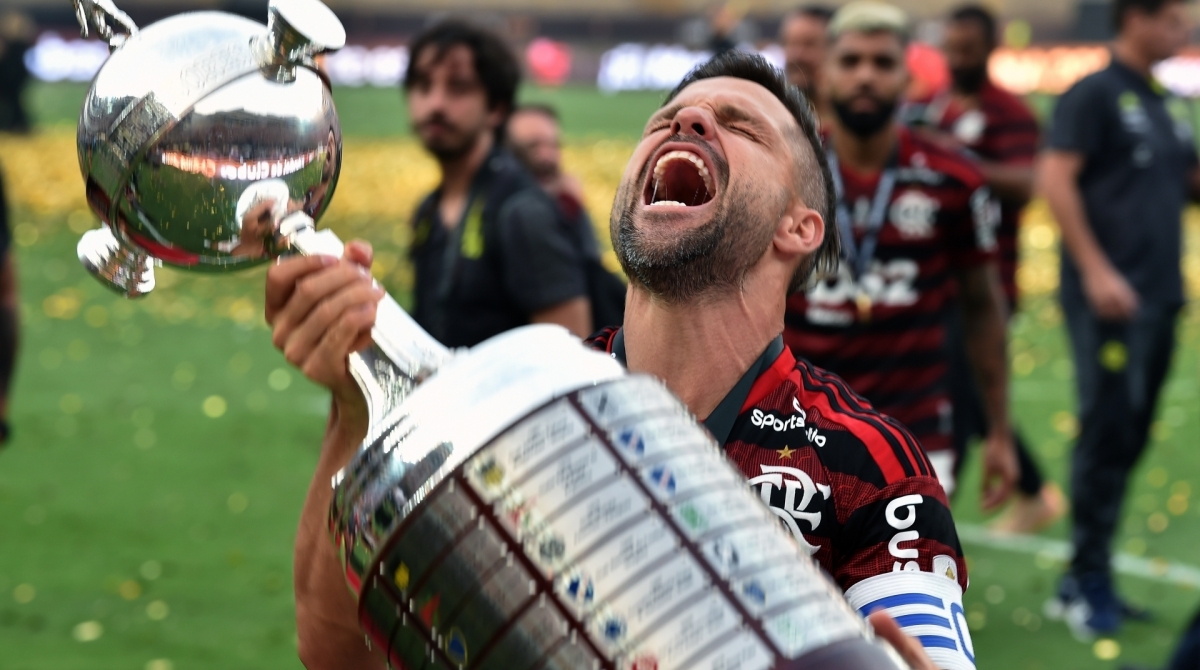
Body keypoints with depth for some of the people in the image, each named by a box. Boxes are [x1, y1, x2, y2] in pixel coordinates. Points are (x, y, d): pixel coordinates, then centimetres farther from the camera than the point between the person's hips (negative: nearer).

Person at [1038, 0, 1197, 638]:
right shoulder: (1094, 94, -7)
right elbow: (1054, 178, -15)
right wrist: (1095, 269, -20)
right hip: (1109, 295, -8)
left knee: (1128, 440, 10)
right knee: (1107, 430, -8)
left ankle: (1085, 580, 17)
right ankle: (1088, 582, 0)